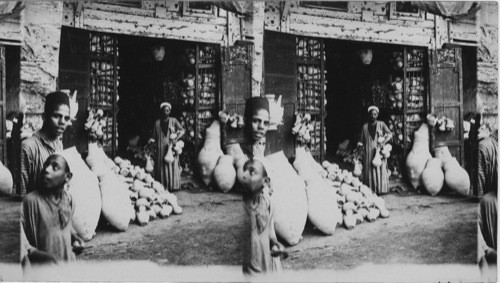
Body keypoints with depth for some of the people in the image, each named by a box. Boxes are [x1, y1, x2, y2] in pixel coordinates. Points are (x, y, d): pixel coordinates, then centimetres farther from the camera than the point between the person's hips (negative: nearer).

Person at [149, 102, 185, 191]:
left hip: (171, 147, -1)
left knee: (172, 166, -6)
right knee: (161, 167, -1)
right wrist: (152, 140, -11)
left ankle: (172, 186, -1)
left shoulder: (173, 121, 6)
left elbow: (182, 131, -3)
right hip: (161, 149, 1)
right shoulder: (157, 123, 10)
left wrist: (175, 139, -16)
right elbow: (155, 136, 11)